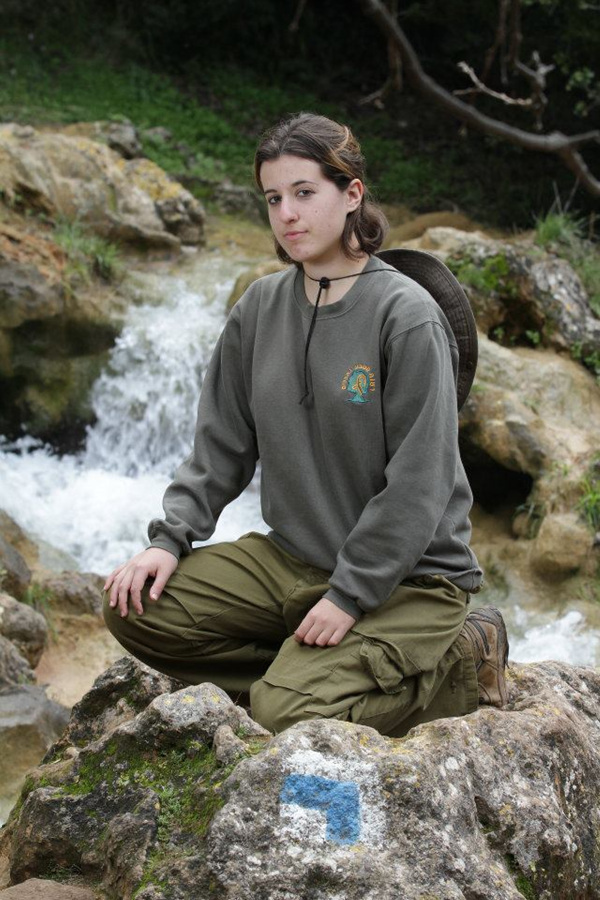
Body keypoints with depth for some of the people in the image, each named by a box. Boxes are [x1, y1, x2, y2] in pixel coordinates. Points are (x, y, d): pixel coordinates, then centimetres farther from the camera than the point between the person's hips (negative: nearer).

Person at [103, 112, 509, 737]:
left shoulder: (408, 316, -15)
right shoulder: (259, 308, 4)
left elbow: (418, 483, -17)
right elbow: (222, 442, 9)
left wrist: (350, 595, -19)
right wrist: (170, 538, -4)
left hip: (407, 574, -6)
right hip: (290, 557, 6)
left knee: (288, 712, -23)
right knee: (134, 607, -7)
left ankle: (460, 662, -1)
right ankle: (302, 665, 1)